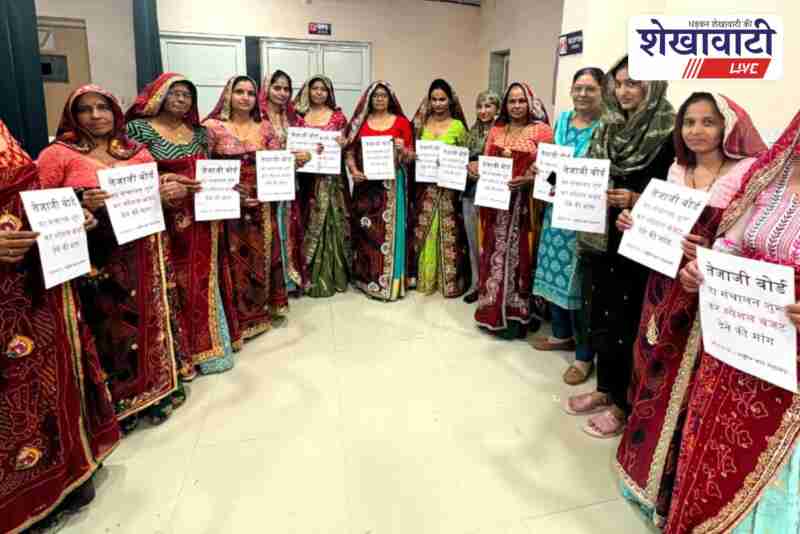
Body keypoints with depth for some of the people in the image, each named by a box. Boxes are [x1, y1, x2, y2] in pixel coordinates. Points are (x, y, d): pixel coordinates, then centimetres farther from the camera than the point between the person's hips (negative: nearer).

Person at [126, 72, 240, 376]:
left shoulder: (198, 132, 13)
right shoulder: (139, 128, -3)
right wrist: (163, 182, -23)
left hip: (201, 221, 5)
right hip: (164, 221, -5)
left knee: (202, 283, 11)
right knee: (171, 286, -1)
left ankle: (205, 346, 25)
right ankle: (178, 354, 11)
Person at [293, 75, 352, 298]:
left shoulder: (338, 116, 7)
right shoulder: (299, 115, 8)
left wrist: (343, 143, -11)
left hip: (332, 177, 0)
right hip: (307, 177, 1)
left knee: (331, 221, 1)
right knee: (309, 223, 2)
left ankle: (332, 274, 11)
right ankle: (310, 276, 11)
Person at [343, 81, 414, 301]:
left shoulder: (401, 122, 5)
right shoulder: (360, 121, 9)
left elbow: (410, 157, 5)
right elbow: (349, 151, 8)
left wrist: (402, 150, -16)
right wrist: (353, 170, -10)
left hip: (392, 183, -1)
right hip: (366, 183, 1)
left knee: (389, 228, -1)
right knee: (365, 229, 3)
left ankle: (390, 280, 8)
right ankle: (365, 276, 17)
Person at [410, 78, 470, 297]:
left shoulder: (458, 126, 0)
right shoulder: (422, 123, 7)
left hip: (448, 187, -2)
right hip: (425, 185, 3)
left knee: (448, 232, 1)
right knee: (423, 231, 8)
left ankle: (449, 279, 12)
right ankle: (422, 276, 20)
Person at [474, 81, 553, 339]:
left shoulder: (542, 130, -1)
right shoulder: (496, 130, 15)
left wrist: (526, 180, -22)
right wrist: (478, 171, -4)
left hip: (523, 204, -4)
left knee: (517, 256, -2)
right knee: (494, 255, 9)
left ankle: (514, 315, 8)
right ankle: (493, 310, 21)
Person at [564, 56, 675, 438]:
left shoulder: (668, 133, -7)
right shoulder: (606, 128, 11)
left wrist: (637, 200, -23)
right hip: (597, 239, 6)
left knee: (626, 322, 4)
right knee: (598, 315, 14)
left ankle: (623, 404, 21)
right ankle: (605, 389, 32)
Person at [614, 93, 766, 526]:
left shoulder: (748, 173, -9)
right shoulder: (676, 171, 9)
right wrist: (637, 225, -2)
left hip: (708, 299, -5)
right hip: (665, 291, 6)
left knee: (685, 385, 4)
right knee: (654, 375, 15)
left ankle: (673, 486, 25)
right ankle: (646, 463, 37)